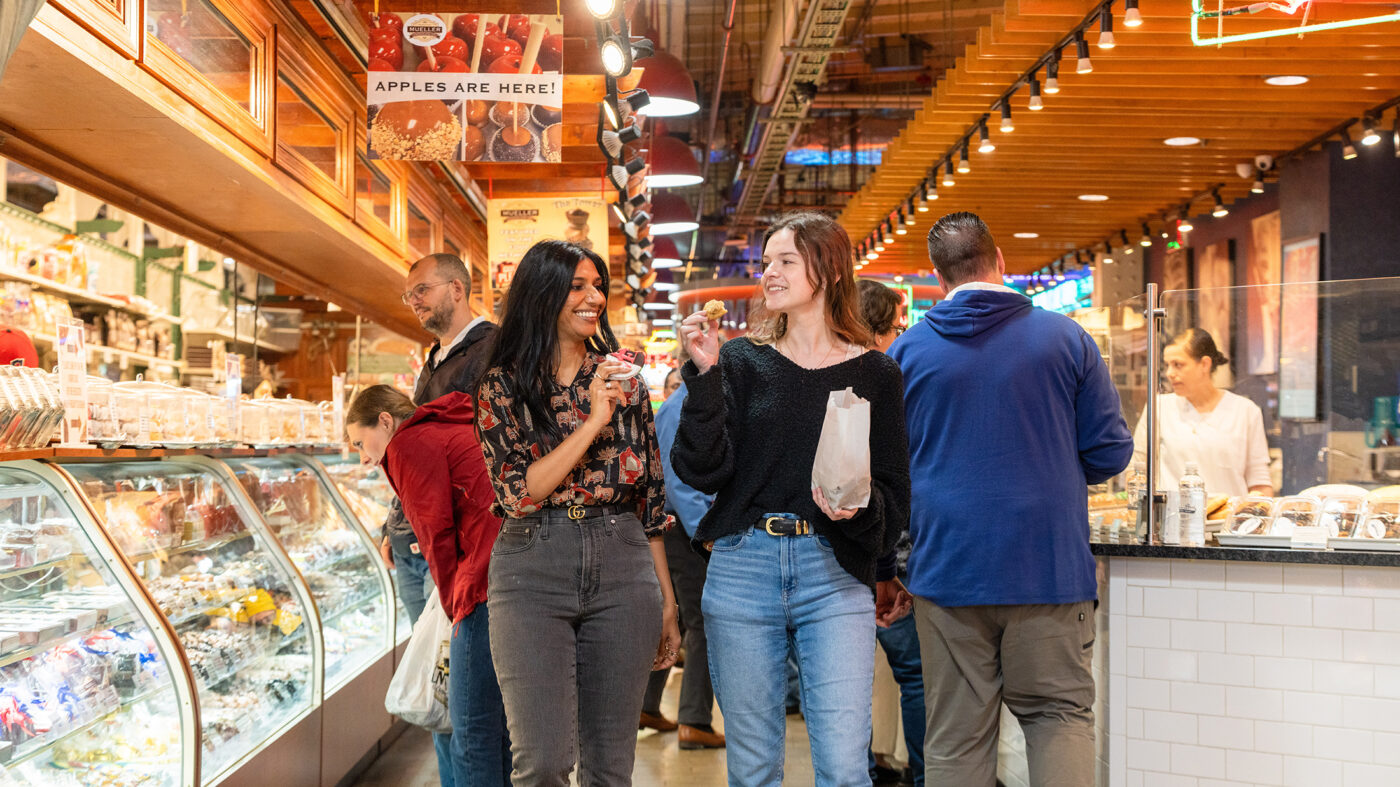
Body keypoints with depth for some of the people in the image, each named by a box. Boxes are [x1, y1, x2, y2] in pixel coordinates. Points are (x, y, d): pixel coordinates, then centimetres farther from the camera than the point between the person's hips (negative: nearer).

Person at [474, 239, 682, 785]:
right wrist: (595, 420, -14)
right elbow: (518, 494, -10)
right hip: (533, 571, -3)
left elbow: (649, 498, 12)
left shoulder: (624, 379, 10)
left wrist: (667, 602, 11)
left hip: (623, 570, 3)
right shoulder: (504, 385, 2)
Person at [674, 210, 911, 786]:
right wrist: (704, 375, -11)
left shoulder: (874, 375, 6)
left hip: (834, 575, -1)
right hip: (742, 570, 2)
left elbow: (895, 498, 5)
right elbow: (703, 471, -3)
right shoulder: (742, 361, 8)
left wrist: (860, 508, -16)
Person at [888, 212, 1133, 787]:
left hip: (947, 567, 1)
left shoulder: (906, 351, 3)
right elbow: (1110, 453, 2)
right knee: (1060, 712, 10)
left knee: (954, 738, 7)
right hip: (1050, 565, -1)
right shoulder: (1066, 337, 0)